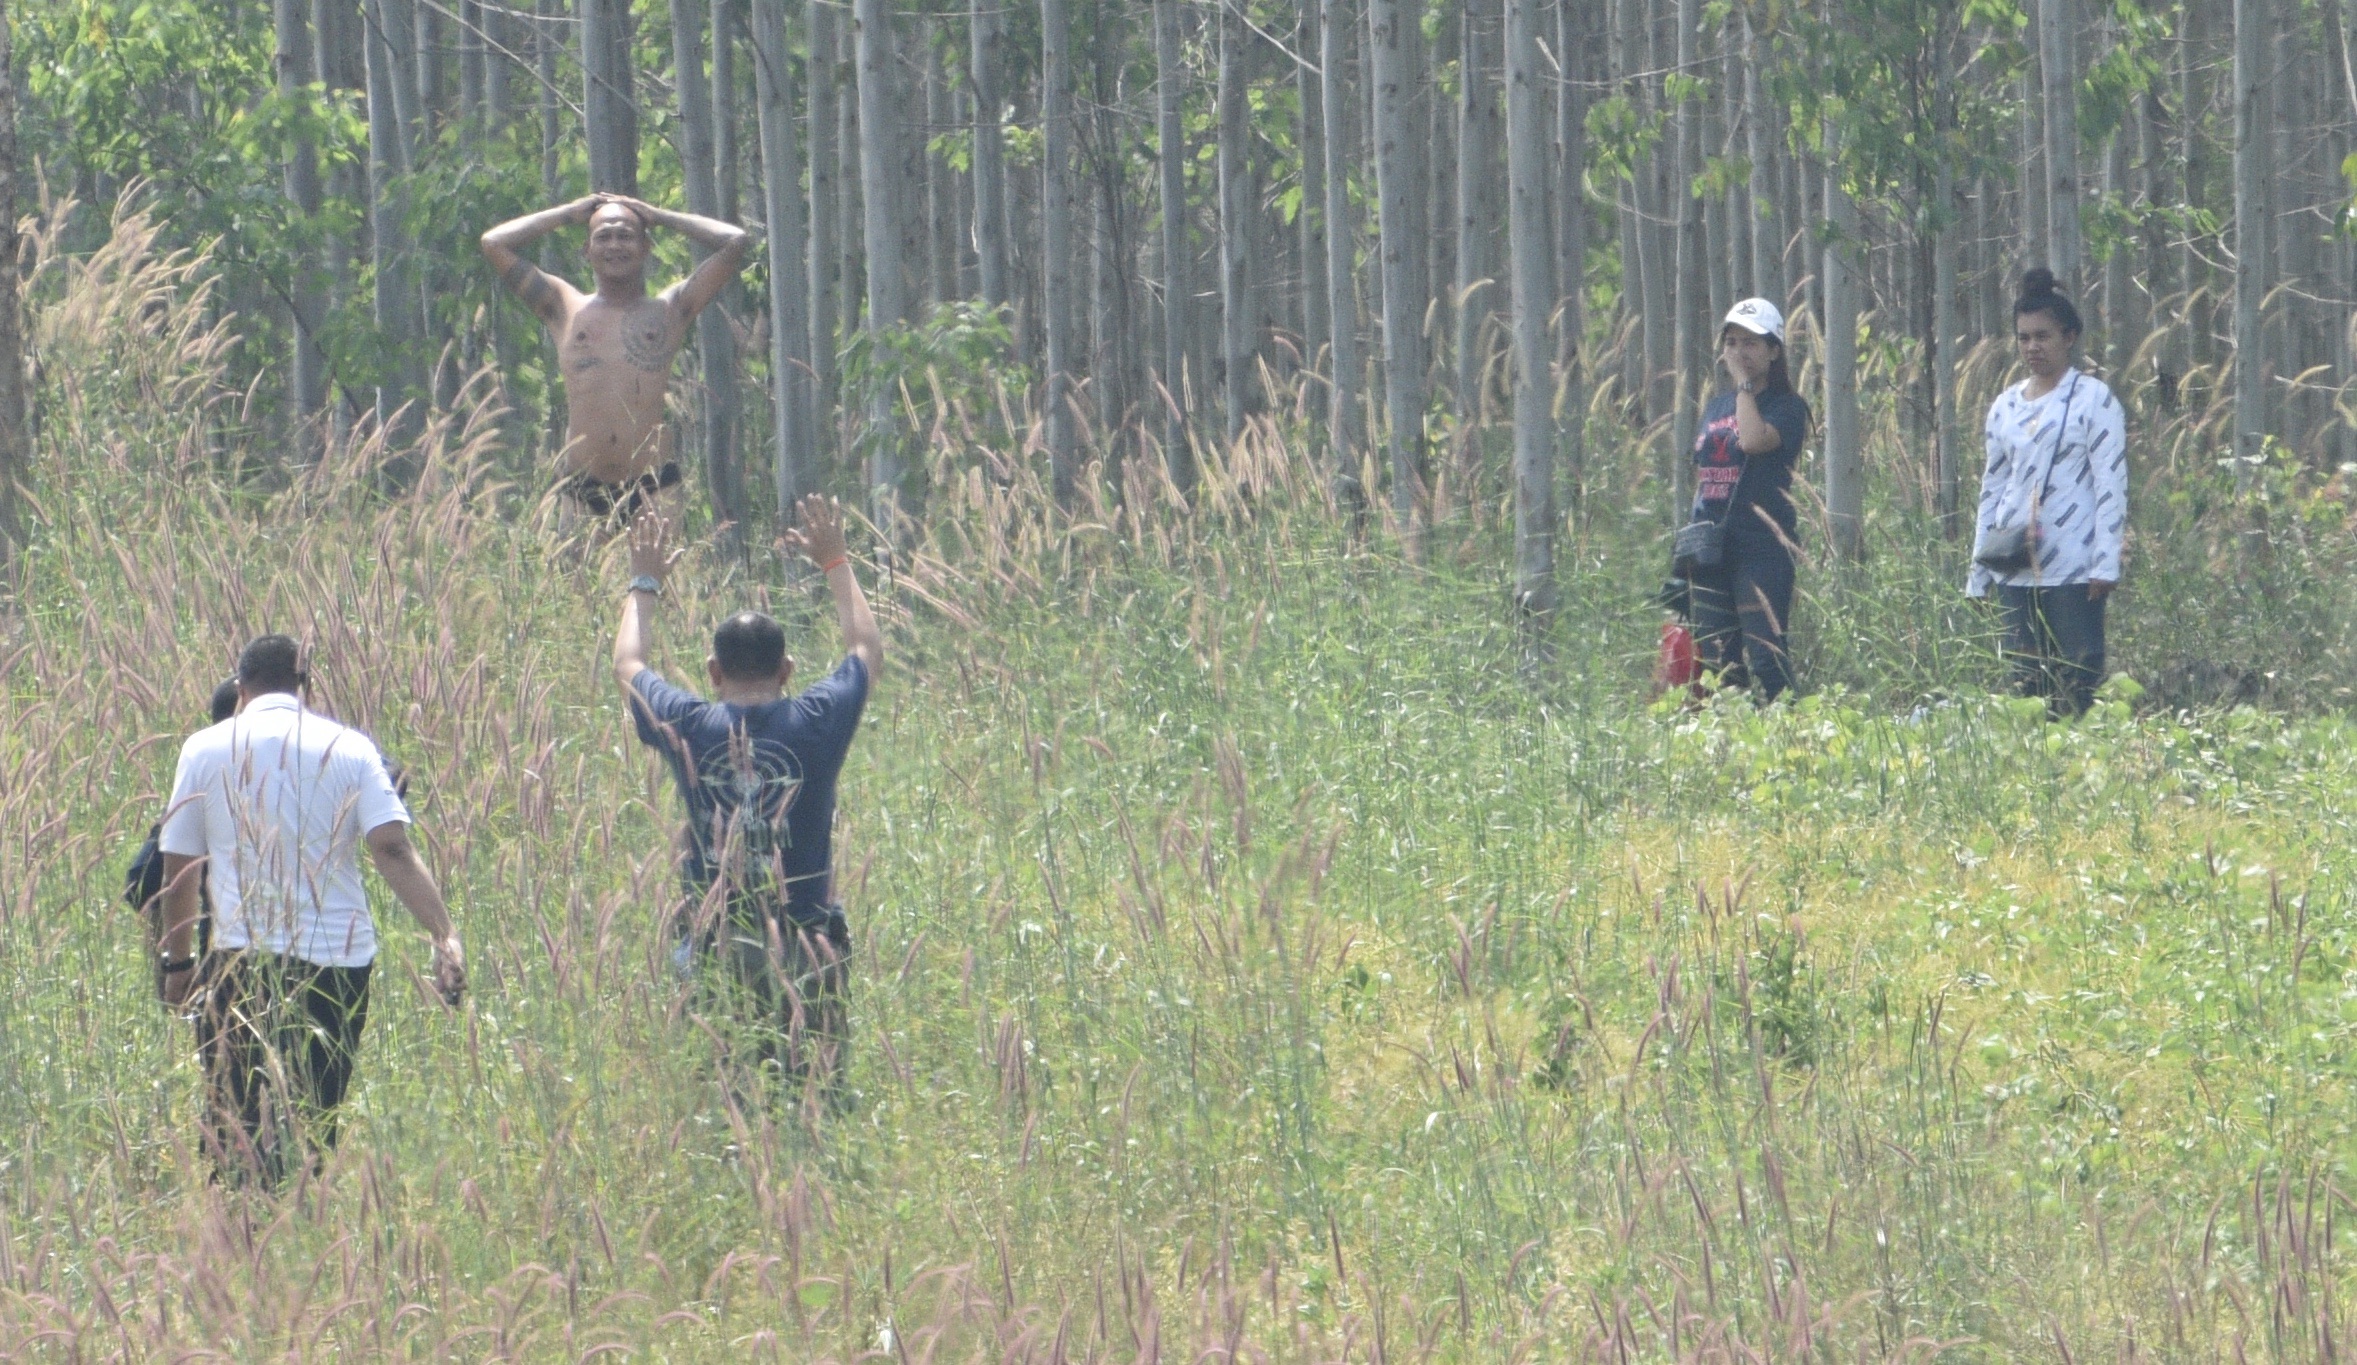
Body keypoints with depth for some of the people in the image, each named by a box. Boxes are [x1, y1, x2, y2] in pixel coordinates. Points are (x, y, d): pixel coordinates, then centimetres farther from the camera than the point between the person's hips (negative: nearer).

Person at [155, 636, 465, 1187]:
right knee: (318, 1122, 11)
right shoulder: (348, 747, 3)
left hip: (245, 959, -2)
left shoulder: (206, 749, 4)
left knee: (239, 1127, 0)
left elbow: (178, 867, 5)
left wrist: (178, 963, 16)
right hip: (342, 959, 2)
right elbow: (394, 850, -9)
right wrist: (444, 937, -13)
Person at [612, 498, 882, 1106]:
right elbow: (866, 647, 18)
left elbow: (628, 664, 19)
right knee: (819, 1092, 1)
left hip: (711, 950, 0)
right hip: (806, 954, 0)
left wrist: (644, 583, 34)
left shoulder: (687, 728, -3)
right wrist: (834, 563, 30)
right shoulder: (816, 723, -4)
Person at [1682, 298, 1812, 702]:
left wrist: (1745, 383, -11)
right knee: (1715, 659, 7)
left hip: (1761, 550, -7)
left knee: (1764, 658, -13)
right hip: (1711, 549, 7)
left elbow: (1754, 440, -24)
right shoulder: (1715, 409, 17)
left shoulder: (1786, 408, -3)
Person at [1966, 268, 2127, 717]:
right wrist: (1978, 571, 15)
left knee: (2077, 680, -7)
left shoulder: (2093, 399, -1)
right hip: (2016, 570, 5)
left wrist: (2106, 564, -12)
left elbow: (2111, 485, -6)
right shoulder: (2005, 407, 15)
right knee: (2023, 679, 2)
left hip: (2074, 567, -5)